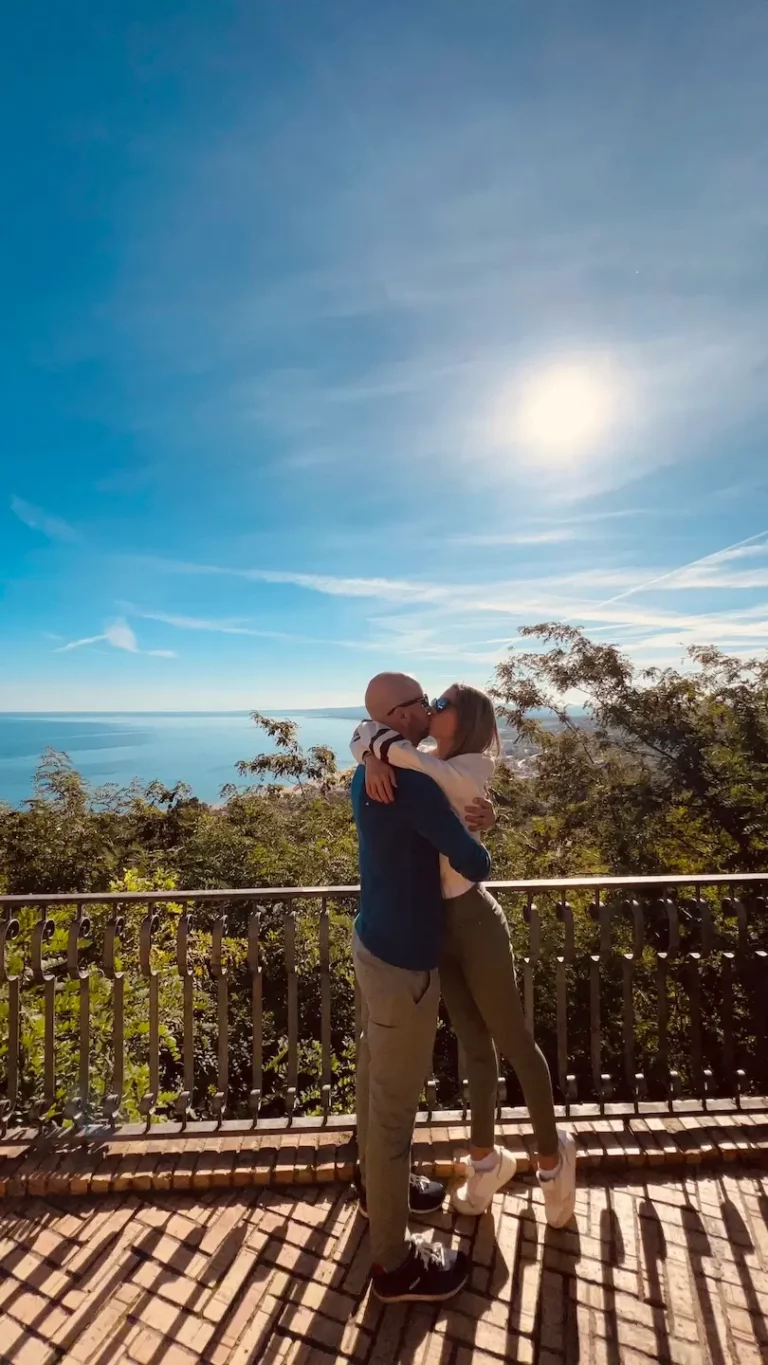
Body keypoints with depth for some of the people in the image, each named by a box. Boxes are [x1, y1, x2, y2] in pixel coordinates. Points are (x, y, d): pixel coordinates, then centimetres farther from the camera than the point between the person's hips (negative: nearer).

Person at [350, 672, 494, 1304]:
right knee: (396, 1099, 10)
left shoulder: (369, 773, 2)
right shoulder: (412, 784, -28)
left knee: (375, 1074, 27)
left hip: (374, 941, 9)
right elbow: (474, 865, -23)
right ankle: (394, 1262, 32)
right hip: (403, 958, -9)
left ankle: (377, 1182, 51)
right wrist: (481, 857, 1)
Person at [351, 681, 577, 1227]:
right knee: (475, 1045, 23)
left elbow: (403, 751, -36)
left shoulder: (472, 767, -18)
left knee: (513, 1042, 15)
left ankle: (553, 1154, 41)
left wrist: (389, 745, -17)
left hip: (472, 918, -6)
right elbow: (365, 732, -2)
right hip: (434, 924, 6)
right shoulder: (423, 767, 2)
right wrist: (373, 758, -21)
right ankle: (486, 1157, 44)